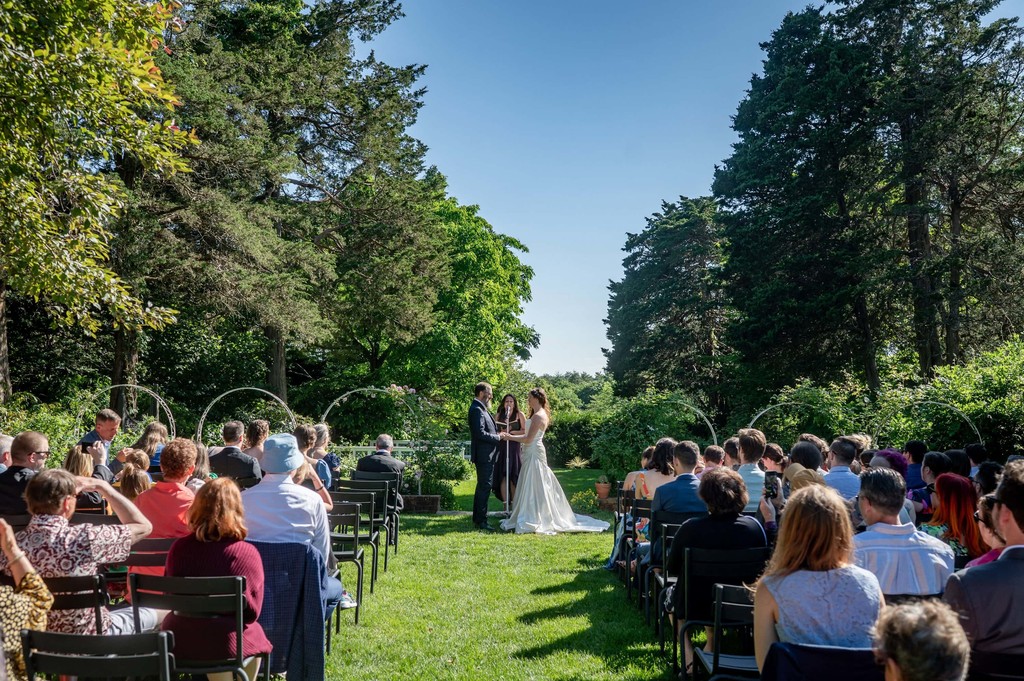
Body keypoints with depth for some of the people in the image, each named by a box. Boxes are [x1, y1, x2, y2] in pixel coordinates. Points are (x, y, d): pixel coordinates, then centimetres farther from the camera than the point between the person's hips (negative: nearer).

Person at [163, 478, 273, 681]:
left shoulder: (179, 547, -8)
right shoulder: (247, 553, -17)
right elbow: (252, 612, -8)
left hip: (178, 641, 3)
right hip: (225, 644, -3)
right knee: (255, 637, 26)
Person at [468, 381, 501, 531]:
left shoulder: (481, 409, 17)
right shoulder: (477, 410, -17)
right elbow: (480, 433, -24)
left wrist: (498, 433, 7)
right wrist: (498, 437, -14)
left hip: (486, 456, 11)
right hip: (484, 455, -11)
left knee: (482, 487, 16)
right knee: (484, 487, -7)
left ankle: (477, 519, 24)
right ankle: (481, 521, -3)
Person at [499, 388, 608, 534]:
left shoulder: (538, 416, -16)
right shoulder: (539, 414, 14)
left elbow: (528, 439, -19)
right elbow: (530, 435, 13)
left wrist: (510, 437, -12)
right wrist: (511, 434, 8)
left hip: (534, 454, -10)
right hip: (532, 453, 10)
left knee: (533, 487, -5)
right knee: (537, 487, 13)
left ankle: (532, 521, 0)